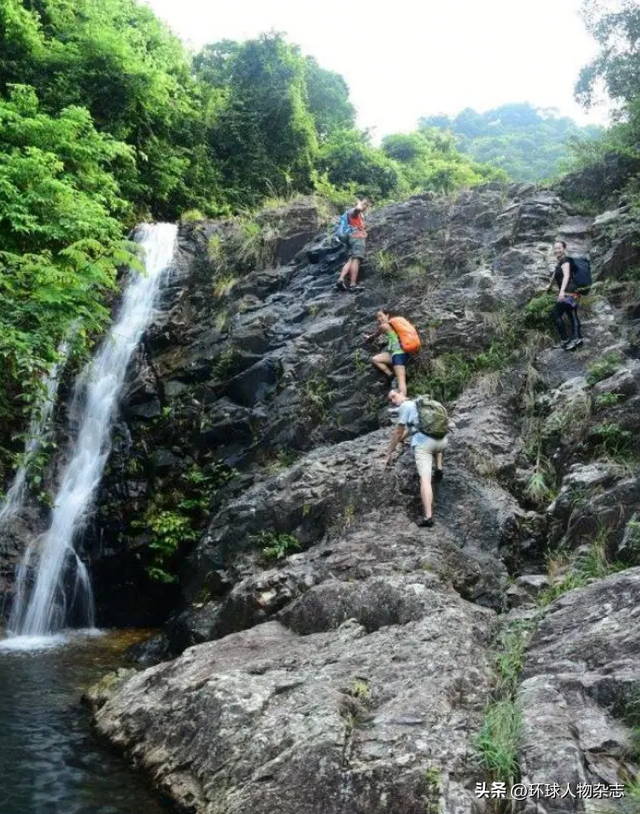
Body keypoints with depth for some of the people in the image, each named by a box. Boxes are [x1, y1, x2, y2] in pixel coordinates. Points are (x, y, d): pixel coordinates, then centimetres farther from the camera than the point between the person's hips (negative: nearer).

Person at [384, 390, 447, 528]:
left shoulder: (405, 406, 7)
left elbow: (398, 432, 5)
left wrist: (389, 453, 10)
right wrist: (399, 439, 52)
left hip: (423, 444, -7)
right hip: (442, 441, 7)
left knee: (425, 479, -14)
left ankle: (428, 516, -28)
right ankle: (439, 468, 21)